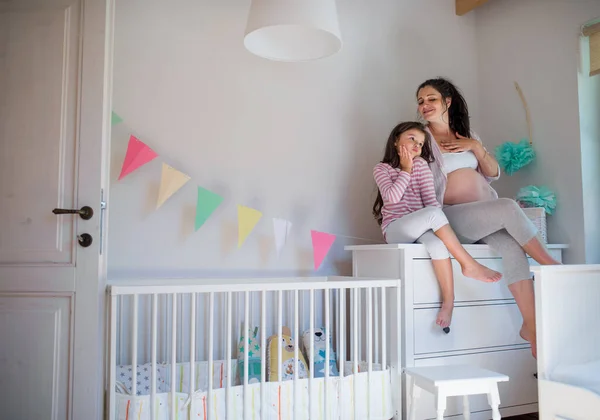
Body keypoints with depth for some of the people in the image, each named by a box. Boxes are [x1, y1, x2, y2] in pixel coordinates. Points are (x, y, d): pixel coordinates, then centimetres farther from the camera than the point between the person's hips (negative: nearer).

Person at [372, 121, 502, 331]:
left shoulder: (420, 164, 12)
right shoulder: (382, 168, 6)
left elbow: (430, 198, 4)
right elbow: (393, 197, -12)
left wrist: (437, 224, -14)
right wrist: (406, 170, -4)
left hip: (419, 228, 3)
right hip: (395, 229, -3)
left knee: (437, 243, -35)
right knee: (433, 213, -32)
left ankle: (448, 299, -28)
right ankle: (469, 264, -24)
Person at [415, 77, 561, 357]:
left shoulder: (466, 134, 18)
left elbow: (493, 173, 15)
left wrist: (476, 147, -1)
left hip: (488, 214, 4)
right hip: (454, 217, -4)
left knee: (512, 247, -26)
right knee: (509, 208, -29)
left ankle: (531, 324, -23)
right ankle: (549, 264, -8)